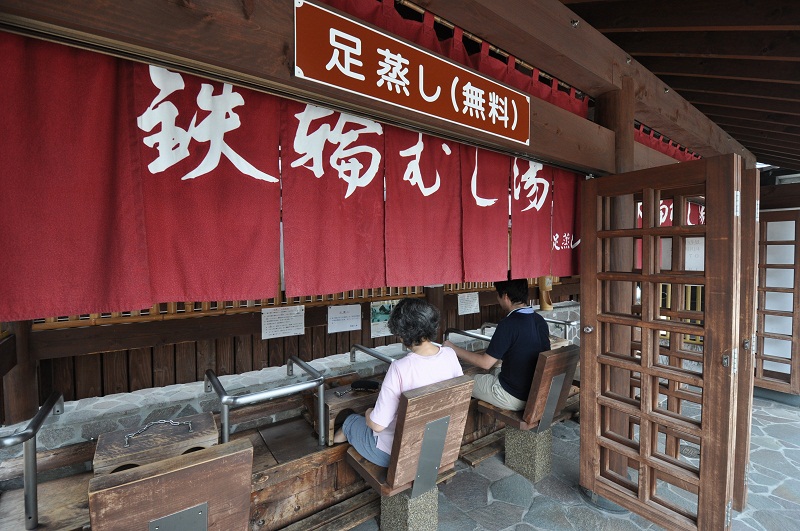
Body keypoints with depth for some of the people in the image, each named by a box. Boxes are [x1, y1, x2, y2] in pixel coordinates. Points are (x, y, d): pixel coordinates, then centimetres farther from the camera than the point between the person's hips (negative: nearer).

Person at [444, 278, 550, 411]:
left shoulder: (509, 324, -25)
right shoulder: (540, 320, -2)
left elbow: (485, 363, -19)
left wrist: (453, 349, -8)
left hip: (515, 398, -8)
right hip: (540, 393, 8)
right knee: (496, 370, 30)